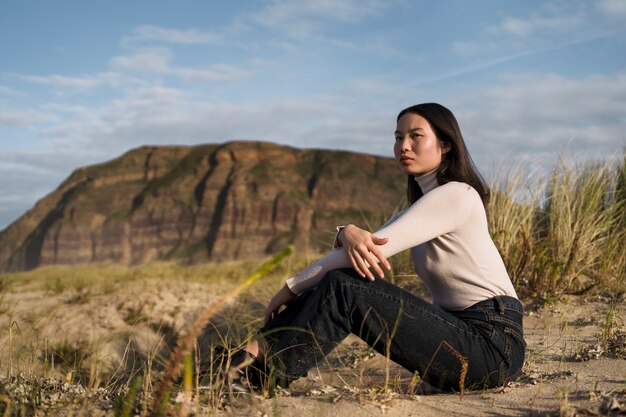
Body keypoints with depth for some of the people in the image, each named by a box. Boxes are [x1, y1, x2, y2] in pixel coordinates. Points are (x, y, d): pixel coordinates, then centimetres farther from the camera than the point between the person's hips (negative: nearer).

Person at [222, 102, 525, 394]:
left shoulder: (455, 195, -12)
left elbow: (375, 245, -18)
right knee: (339, 276, -5)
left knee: (343, 288, -19)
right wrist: (348, 233, -20)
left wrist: (293, 287, -11)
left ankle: (266, 372, -12)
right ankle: (248, 359, -8)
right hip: (458, 326, 8)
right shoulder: (421, 204, 17)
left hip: (492, 344, -8)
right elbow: (360, 244, 7)